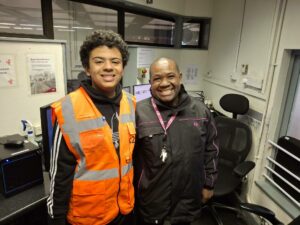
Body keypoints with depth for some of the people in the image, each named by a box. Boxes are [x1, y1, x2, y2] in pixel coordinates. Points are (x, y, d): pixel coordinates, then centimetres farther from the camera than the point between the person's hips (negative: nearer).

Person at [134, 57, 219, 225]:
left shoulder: (201, 111, -6)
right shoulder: (138, 112, -14)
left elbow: (211, 150, 4)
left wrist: (209, 184, 7)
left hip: (188, 197, 3)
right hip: (150, 198, -2)